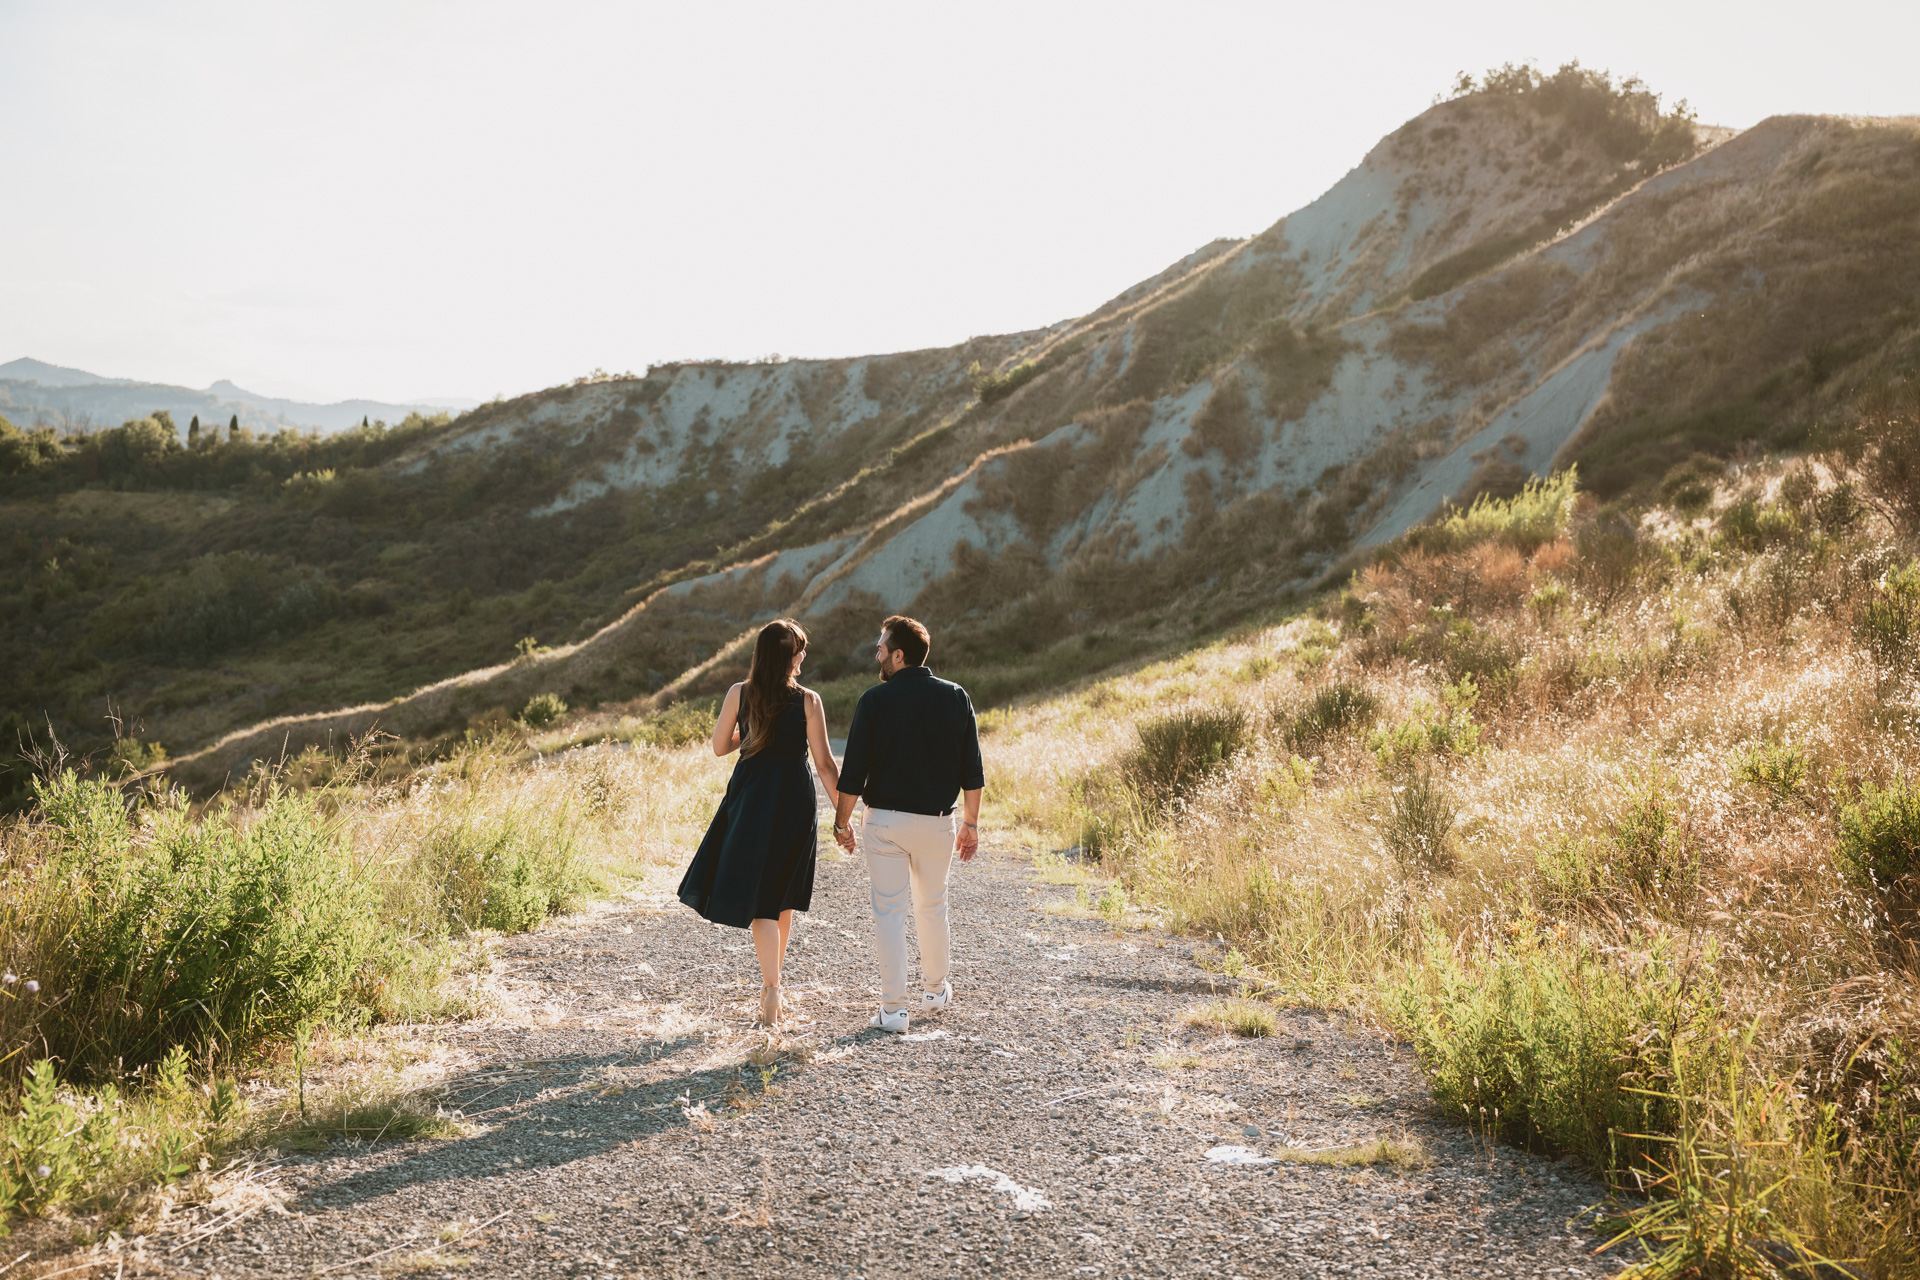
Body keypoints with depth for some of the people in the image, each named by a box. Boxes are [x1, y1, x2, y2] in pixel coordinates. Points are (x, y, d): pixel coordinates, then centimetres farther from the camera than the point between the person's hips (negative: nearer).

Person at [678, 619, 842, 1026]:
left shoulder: (739, 694, -3)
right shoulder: (808, 701, -7)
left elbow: (719, 747, 6)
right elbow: (825, 764, -6)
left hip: (751, 797, 0)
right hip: (795, 800, 0)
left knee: (757, 898, 2)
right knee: (782, 897, 17)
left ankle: (772, 988, -11)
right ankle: (772, 983, 28)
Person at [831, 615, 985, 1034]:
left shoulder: (875, 699, -8)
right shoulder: (956, 697, 1)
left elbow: (853, 772, -8)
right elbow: (972, 771, 2)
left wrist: (842, 820, 4)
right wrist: (971, 823, 10)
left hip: (884, 819, -3)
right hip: (937, 821, 3)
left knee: (889, 910, 3)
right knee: (932, 906, 20)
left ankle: (893, 1009, 3)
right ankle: (935, 990, 34)